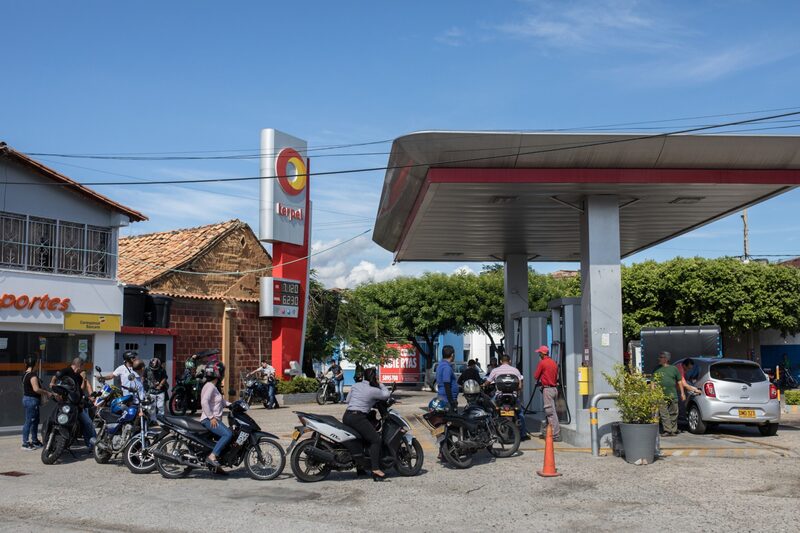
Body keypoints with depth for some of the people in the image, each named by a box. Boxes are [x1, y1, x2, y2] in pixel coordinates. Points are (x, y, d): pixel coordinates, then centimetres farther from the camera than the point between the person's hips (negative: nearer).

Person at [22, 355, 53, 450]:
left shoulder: (26, 374, 13)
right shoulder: (33, 375, -19)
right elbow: (36, 389, -26)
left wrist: (43, 393, 14)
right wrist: (47, 393, -16)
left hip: (27, 398, 10)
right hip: (32, 400, -10)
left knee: (35, 421, 17)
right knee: (29, 421, -4)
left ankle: (34, 441, 25)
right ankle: (25, 443, 2)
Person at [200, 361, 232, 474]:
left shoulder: (214, 387, 20)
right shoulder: (210, 386, -13)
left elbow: (222, 401, 27)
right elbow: (204, 402, -25)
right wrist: (211, 417, -26)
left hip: (215, 419, 11)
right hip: (209, 420, -11)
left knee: (225, 436, 14)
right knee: (228, 434, -26)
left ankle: (217, 466, 20)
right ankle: (212, 456, -26)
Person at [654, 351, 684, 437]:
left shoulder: (673, 369, 8)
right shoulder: (657, 370, 10)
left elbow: (679, 382, 11)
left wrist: (682, 393, 8)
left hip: (673, 396, 0)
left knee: (673, 414, 5)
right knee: (664, 414, -5)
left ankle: (674, 430, 15)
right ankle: (667, 430, -2)